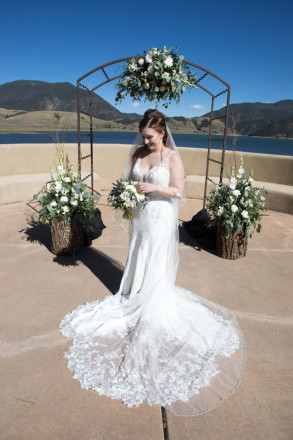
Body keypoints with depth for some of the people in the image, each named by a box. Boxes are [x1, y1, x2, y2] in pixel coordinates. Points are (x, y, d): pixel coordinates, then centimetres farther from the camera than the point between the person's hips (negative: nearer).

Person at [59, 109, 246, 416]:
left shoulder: (173, 158, -11)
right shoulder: (137, 152, 5)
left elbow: (178, 193, -11)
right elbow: (128, 178, 12)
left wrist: (155, 187, -25)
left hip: (160, 221, -5)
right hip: (140, 218, 6)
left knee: (156, 269, 4)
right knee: (137, 264, 17)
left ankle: (154, 315, 20)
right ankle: (135, 298, 37)